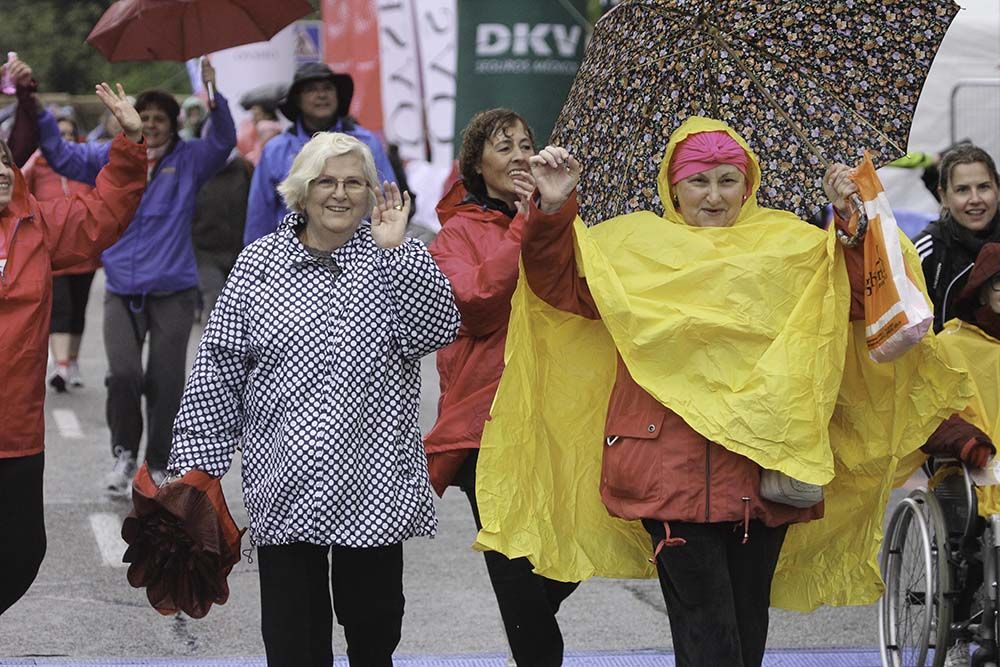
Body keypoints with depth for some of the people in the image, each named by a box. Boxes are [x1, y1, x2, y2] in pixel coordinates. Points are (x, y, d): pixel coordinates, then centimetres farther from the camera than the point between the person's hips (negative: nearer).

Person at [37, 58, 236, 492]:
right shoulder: (112, 158, 9)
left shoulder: (188, 160, 3)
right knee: (123, 374, -14)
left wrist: (214, 97, -30)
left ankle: (157, 467, 17)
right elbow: (62, 156, 8)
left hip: (172, 293, -1)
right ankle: (124, 452, 9)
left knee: (164, 382, 2)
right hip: (121, 291, 1)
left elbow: (223, 141, -13)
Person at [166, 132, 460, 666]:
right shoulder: (257, 265, 4)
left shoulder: (395, 261, 4)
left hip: (372, 484, 0)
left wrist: (396, 249, -18)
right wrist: (196, 464, 1)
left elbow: (437, 331, -13)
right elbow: (217, 373, 5)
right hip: (283, 486, 0)